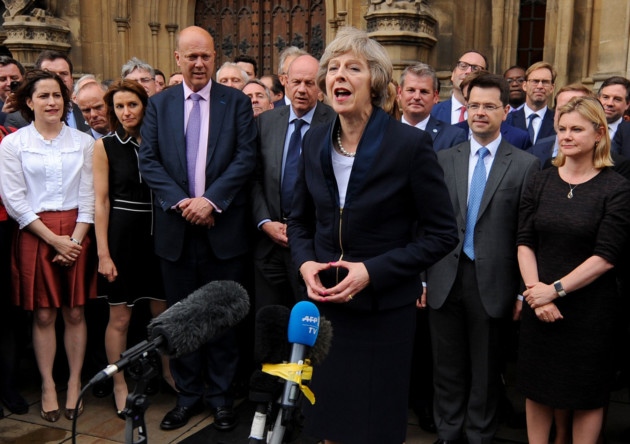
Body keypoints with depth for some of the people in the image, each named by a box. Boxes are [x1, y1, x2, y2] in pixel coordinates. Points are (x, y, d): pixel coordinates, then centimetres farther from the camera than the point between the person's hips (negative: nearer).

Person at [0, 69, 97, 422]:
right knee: (43, 315, 4)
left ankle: (75, 383, 17)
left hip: (77, 235, 1)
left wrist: (75, 239, -8)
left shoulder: (83, 142, 5)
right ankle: (48, 386, 15)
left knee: (75, 312, 6)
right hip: (35, 235, -1)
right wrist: (54, 239, -10)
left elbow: (89, 197, 3)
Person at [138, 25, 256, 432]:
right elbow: (149, 161, 1)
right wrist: (180, 202, -12)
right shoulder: (159, 104, 8)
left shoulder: (237, 101, 2)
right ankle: (188, 394, 24)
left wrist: (211, 200, -16)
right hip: (176, 228, 2)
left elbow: (246, 157, -7)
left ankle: (221, 395, 22)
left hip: (223, 226, -2)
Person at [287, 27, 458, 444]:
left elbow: (442, 233, -11)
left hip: (383, 310, -4)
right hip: (324, 304, 5)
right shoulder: (316, 141, 2)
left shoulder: (411, 144, -14)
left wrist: (373, 271, -19)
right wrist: (306, 263, -7)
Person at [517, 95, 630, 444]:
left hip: (590, 307, -3)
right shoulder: (541, 182, 3)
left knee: (587, 395, 11)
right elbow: (524, 243, -1)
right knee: (537, 388, 14)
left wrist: (556, 289, -18)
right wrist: (536, 291, -13)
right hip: (540, 306, 3)